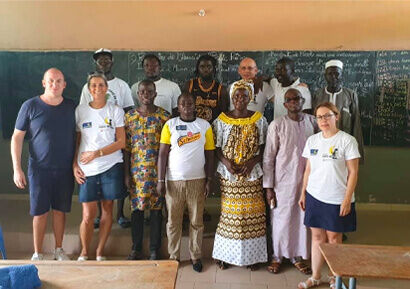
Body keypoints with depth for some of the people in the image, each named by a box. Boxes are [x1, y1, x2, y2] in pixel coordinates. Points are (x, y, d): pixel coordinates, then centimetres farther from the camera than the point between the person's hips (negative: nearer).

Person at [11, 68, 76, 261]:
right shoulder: (30, 106, -5)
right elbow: (17, 137, -3)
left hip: (65, 169, 2)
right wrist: (17, 168, -8)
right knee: (40, 212, 5)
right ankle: (37, 253, 20)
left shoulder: (71, 107, 3)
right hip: (39, 169, -2)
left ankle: (59, 250, 27)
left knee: (60, 209, 11)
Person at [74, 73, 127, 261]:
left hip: (111, 167, 0)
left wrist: (97, 153, -10)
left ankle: (100, 251, 23)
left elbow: (121, 142, -2)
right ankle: (84, 252, 21)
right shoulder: (80, 111, 6)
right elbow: (75, 141, 8)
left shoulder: (116, 111, 3)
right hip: (86, 169, 0)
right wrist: (74, 165, -1)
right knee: (88, 215, -1)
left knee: (107, 209, 7)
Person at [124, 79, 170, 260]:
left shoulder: (164, 116, -1)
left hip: (157, 170, -2)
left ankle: (154, 250, 20)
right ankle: (136, 248, 25)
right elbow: (126, 147, 4)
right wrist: (127, 174, 1)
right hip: (136, 170, 2)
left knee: (156, 209, 6)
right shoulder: (129, 116, 5)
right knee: (136, 208, 9)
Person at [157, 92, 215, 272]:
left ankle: (195, 256, 23)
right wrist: (160, 180, -5)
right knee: (173, 221, 8)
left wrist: (209, 180, -1)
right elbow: (163, 154, 0)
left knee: (196, 221, 8)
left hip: (197, 180, 0)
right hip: (174, 181, 0)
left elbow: (209, 155, 4)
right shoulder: (170, 125, 2)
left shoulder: (205, 126, 4)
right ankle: (173, 256, 23)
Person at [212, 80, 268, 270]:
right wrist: (225, 161, -15)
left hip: (252, 174, 1)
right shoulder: (222, 120, 1)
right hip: (228, 174, 0)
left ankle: (252, 255, 18)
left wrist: (253, 161, -13)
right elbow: (216, 148, 3)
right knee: (229, 213, 4)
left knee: (252, 214, 3)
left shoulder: (259, 120, 3)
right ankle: (225, 254, 19)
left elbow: (264, 147, 3)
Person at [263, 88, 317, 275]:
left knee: (302, 218, 12)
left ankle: (297, 256, 30)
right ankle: (277, 256, 26)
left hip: (307, 179, 3)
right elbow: (268, 157, -6)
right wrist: (268, 187, -9)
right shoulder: (277, 125, -8)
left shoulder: (312, 122, 3)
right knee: (281, 219, 6)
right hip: (283, 180, -3)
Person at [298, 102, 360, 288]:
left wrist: (347, 199, -12)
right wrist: (303, 193, 11)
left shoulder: (347, 140, -8)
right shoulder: (312, 140, 6)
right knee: (317, 236, 10)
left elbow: (353, 172, -8)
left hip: (337, 199, -4)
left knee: (334, 238, 7)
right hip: (314, 196, 4)